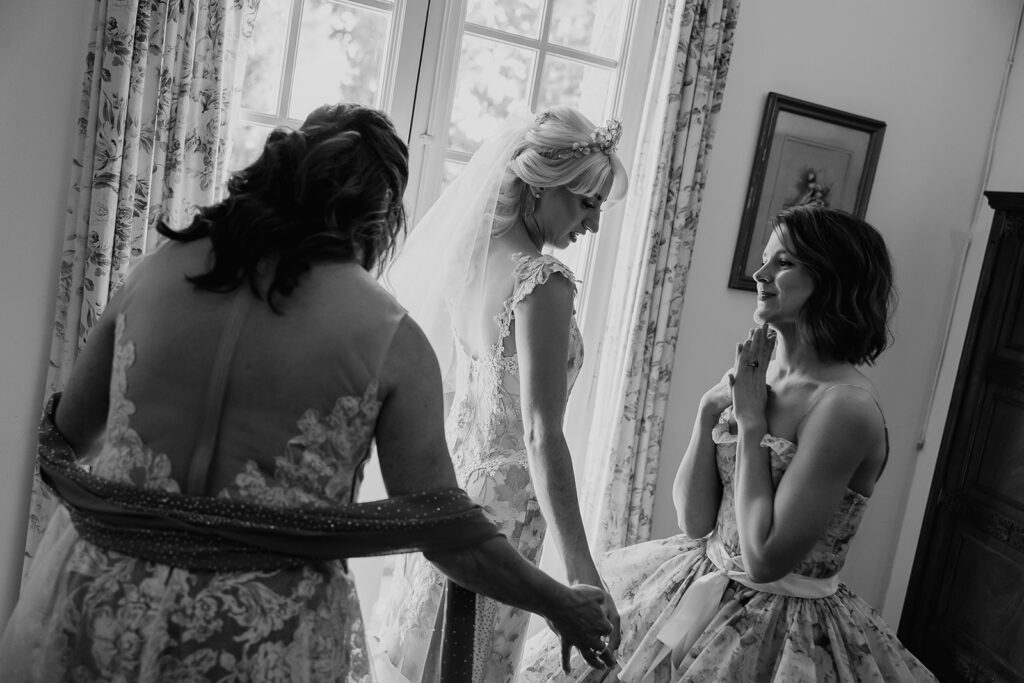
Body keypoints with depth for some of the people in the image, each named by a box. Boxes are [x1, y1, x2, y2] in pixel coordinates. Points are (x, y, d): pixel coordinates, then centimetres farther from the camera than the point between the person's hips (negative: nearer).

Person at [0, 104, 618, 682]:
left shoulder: (160, 269, -2)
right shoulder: (389, 336, -11)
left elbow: (68, 432, 9)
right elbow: (445, 529, -10)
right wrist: (562, 605, 5)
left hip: (97, 611, 3)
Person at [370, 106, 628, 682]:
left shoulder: (466, 259, 3)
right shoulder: (541, 281, -19)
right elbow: (541, 434, -25)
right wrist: (581, 569, -25)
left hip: (444, 487, 8)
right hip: (498, 501, -7)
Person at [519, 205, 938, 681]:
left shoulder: (845, 405, -22)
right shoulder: (754, 372, -2)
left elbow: (764, 561, -25)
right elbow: (694, 521, -1)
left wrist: (751, 422, -20)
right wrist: (710, 410, -12)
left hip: (782, 628, -6)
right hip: (700, 587, 6)